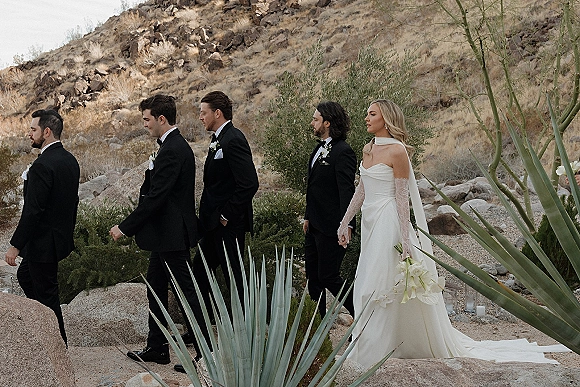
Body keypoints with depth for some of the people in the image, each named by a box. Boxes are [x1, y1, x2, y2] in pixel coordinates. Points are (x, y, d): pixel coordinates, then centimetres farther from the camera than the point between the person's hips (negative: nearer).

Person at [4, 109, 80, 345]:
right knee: (25, 276, 26)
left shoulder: (43, 166, -23)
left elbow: (33, 211, -24)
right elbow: (73, 201, 14)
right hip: (61, 237, 10)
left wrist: (16, 245, -19)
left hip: (43, 242, -10)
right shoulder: (70, 160, 6)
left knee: (47, 293, 2)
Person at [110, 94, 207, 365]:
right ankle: (157, 348, 26)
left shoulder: (172, 151, -21)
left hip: (173, 236, -11)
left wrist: (125, 228, -20)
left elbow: (155, 198, -24)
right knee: (155, 288, 17)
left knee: (186, 292, -3)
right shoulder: (175, 145, 12)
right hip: (166, 234, 11)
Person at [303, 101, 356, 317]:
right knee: (313, 276, 15)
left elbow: (347, 191, -24)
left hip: (330, 227, -10)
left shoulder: (343, 152, -17)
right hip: (315, 225, 10)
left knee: (328, 277, -4)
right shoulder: (319, 149, 13)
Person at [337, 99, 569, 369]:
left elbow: (402, 196, -14)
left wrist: (404, 237, -16)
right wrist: (344, 221, 16)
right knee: (367, 286, 12)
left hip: (387, 223, -8)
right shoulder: (368, 149, 12)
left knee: (379, 284, -5)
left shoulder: (396, 150, -12)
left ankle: (369, 355, 2)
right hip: (370, 223, 8)